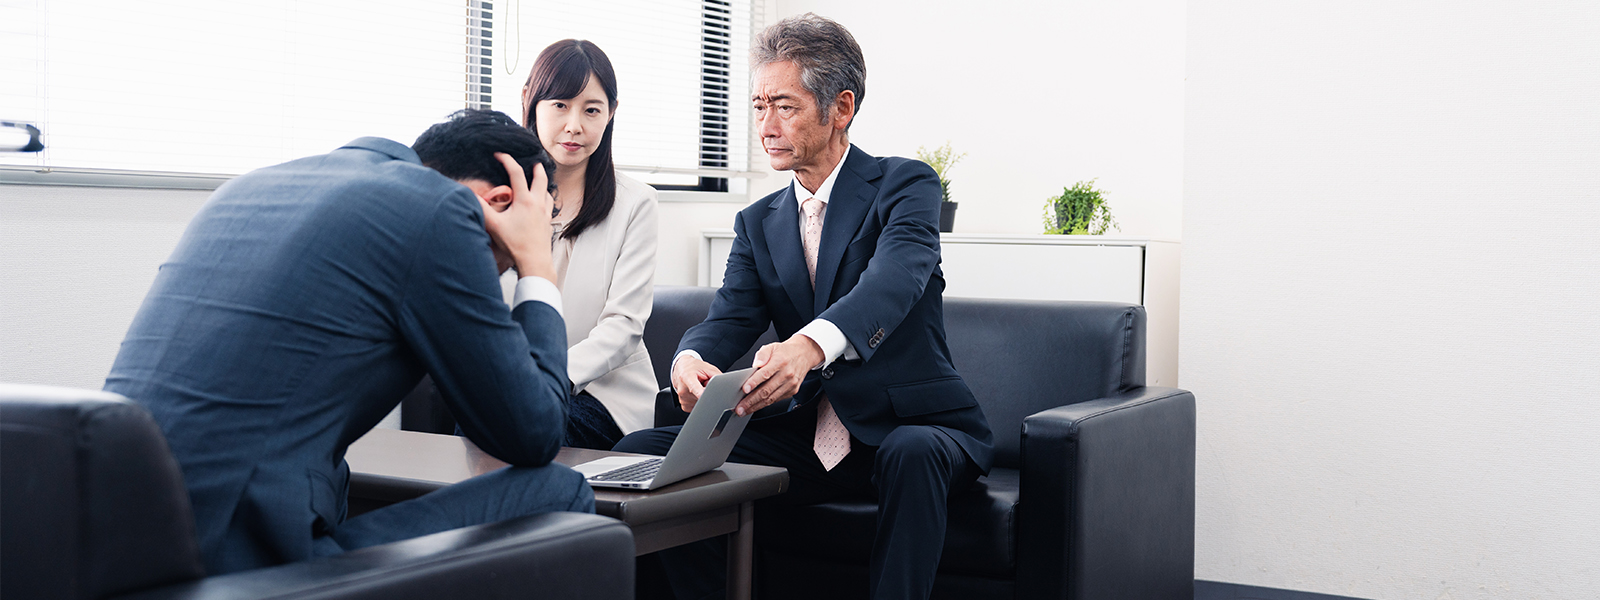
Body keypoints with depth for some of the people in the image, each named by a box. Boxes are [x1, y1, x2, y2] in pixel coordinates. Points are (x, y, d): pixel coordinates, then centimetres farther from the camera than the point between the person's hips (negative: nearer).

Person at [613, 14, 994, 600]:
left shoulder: (904, 185, -5)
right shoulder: (758, 222, 13)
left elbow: (894, 281, -25)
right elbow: (729, 317, -2)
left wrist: (810, 345, -46)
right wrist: (691, 359, -29)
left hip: (912, 425, -5)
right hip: (805, 436, 5)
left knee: (911, 454, -40)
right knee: (641, 452, -11)